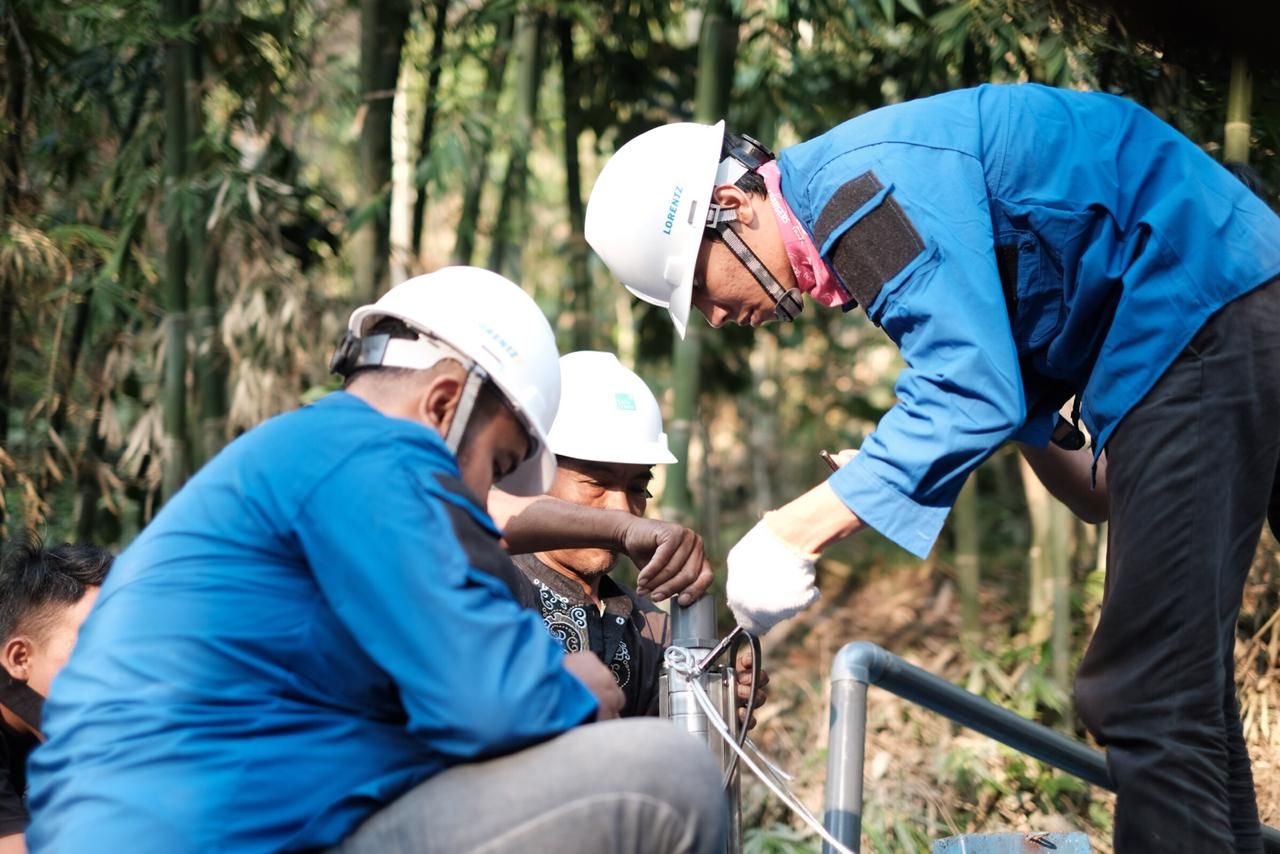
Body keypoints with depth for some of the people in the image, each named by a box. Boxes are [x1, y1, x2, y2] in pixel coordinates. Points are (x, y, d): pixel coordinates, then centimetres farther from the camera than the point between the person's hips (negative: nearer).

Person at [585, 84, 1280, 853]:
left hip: (1201, 323, -11)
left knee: (1153, 698, -12)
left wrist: (792, 534, -27)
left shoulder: (869, 188, -19)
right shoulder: (851, 195, 13)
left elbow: (968, 395, -27)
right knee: (1182, 686, 16)